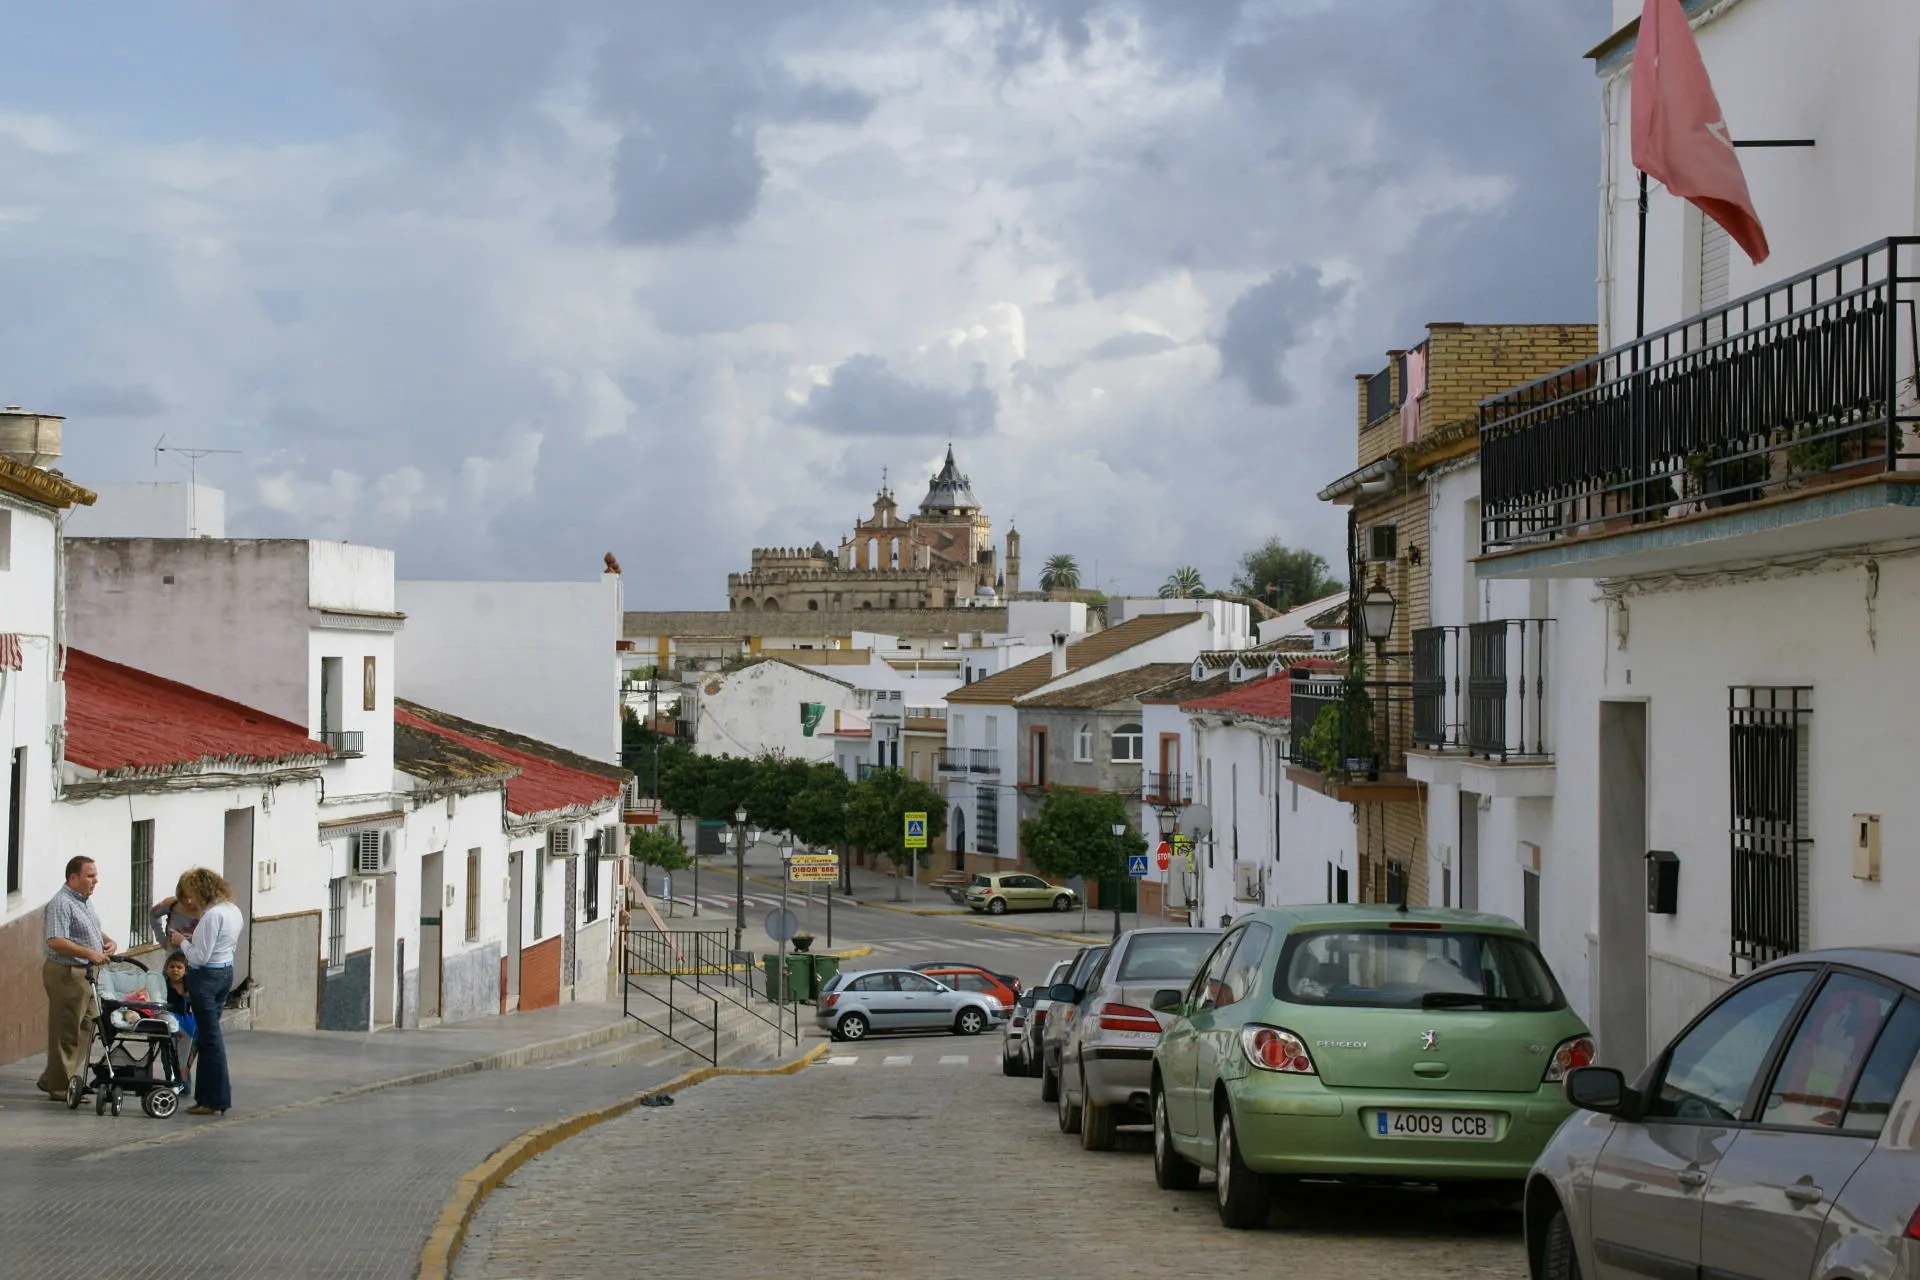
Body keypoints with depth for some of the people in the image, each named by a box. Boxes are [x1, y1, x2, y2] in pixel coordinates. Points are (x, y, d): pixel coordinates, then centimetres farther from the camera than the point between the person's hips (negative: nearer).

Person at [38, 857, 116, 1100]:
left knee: (84, 1030, 13)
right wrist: (90, 953, -30)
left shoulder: (84, 901, 15)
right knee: (67, 1032, -3)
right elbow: (56, 942, -27)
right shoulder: (61, 904, -16)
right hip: (67, 974, -10)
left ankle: (52, 1080, 23)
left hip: (86, 974, 10)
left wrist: (108, 942, 8)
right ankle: (60, 1088, 5)